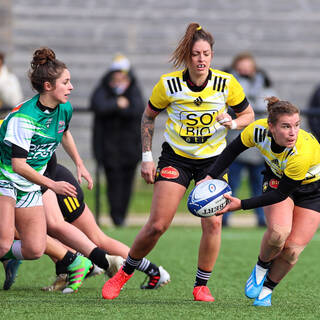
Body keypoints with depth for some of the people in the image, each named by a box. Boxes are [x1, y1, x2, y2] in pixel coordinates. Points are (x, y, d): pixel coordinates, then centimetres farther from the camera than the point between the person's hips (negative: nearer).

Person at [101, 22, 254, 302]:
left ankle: (201, 286, 5)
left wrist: (232, 123, -21)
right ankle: (124, 273, 17)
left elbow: (248, 114, 2)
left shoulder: (226, 83, -13)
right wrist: (147, 157, -2)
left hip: (213, 158, 1)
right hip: (175, 157, -1)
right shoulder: (168, 84, -14)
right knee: (157, 225, -7)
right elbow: (148, 116, 2)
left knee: (212, 223, -13)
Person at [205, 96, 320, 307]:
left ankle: (267, 289, 17)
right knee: (278, 232, -26)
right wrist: (210, 177, -14)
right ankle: (262, 267, 5)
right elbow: (233, 150, -7)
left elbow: (281, 194, -29)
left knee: (292, 250, -11)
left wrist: (242, 205, -29)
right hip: (276, 177, 2)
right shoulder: (259, 130, -28)